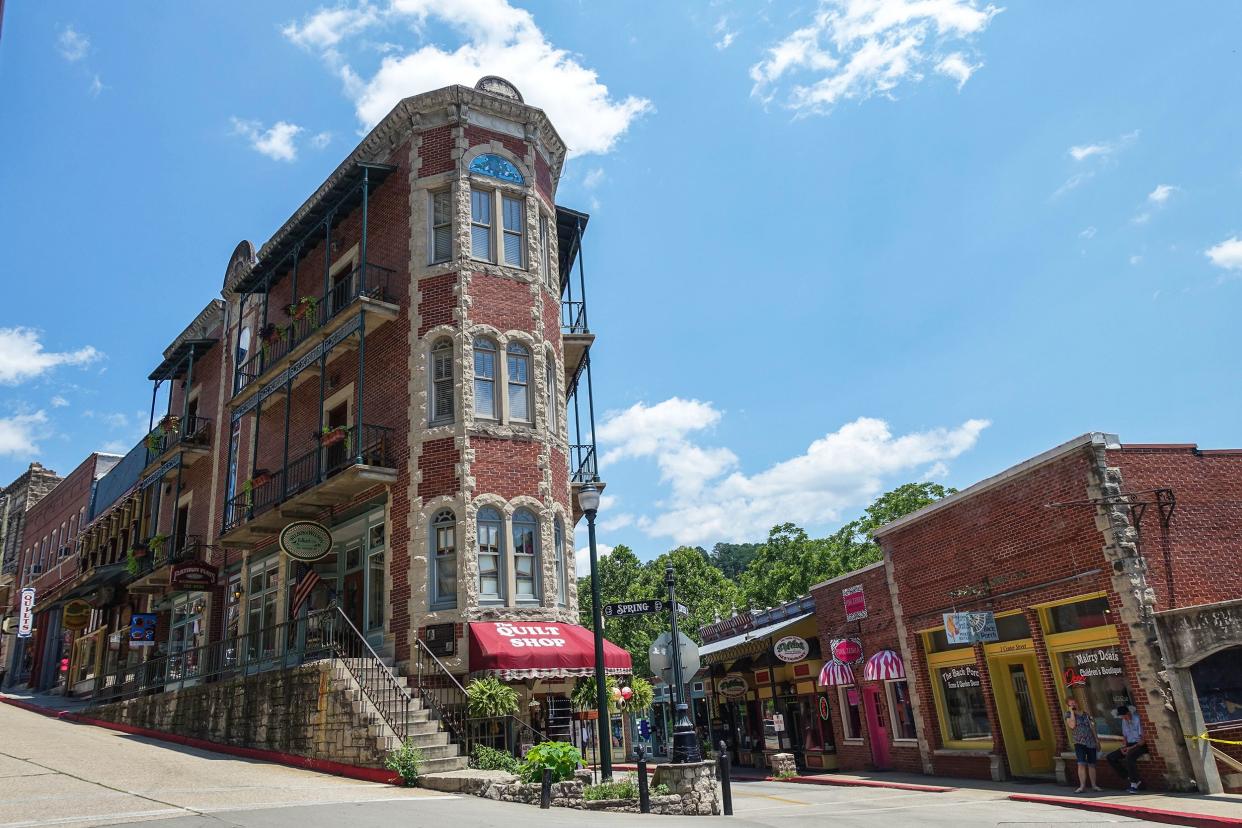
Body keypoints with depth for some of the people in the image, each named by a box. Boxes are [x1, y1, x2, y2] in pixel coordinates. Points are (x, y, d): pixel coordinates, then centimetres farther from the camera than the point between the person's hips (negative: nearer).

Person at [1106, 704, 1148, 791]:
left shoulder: (1137, 720, -15)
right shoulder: (1124, 721, 8)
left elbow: (1143, 739, -15)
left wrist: (1131, 748, -20)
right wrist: (1124, 746, -2)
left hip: (1140, 745, -8)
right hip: (1129, 745, 8)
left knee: (1129, 757, -38)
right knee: (1110, 757, -6)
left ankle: (1134, 783, -21)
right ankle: (1130, 778, -3)